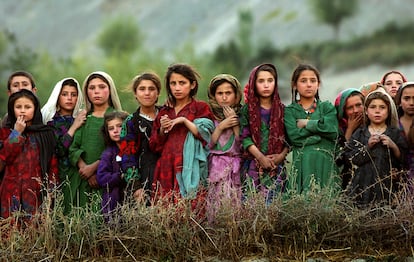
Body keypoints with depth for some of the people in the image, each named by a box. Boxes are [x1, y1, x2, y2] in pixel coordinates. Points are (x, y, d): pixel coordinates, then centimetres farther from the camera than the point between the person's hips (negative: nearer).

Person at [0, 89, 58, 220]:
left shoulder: (45, 133, 8)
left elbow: (52, 162, 7)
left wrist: (51, 188, 0)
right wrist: (16, 132, -7)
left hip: (36, 191, 0)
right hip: (13, 192, 0)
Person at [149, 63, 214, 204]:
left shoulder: (201, 108, 8)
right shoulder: (164, 112, 19)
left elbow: (206, 135, -6)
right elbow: (154, 146, 18)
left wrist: (184, 121, -9)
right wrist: (162, 130, 0)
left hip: (190, 172, -3)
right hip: (167, 171, 4)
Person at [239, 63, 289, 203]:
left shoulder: (282, 109, 8)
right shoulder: (247, 109, 3)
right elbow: (245, 137, -4)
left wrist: (282, 155, -11)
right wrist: (261, 157, -14)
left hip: (277, 165, 1)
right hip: (253, 165, -1)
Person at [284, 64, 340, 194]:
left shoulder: (327, 107, 15)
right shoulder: (289, 111, 11)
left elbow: (333, 131, -4)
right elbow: (294, 136, -7)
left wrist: (307, 124, -1)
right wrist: (319, 127, -4)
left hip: (325, 163, 1)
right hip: (302, 163, -1)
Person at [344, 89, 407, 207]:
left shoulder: (396, 134, 8)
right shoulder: (359, 134, 9)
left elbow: (404, 160, 2)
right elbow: (351, 158, 0)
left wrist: (393, 146, -12)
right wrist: (367, 146, -10)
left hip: (387, 185, 0)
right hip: (364, 186, 0)